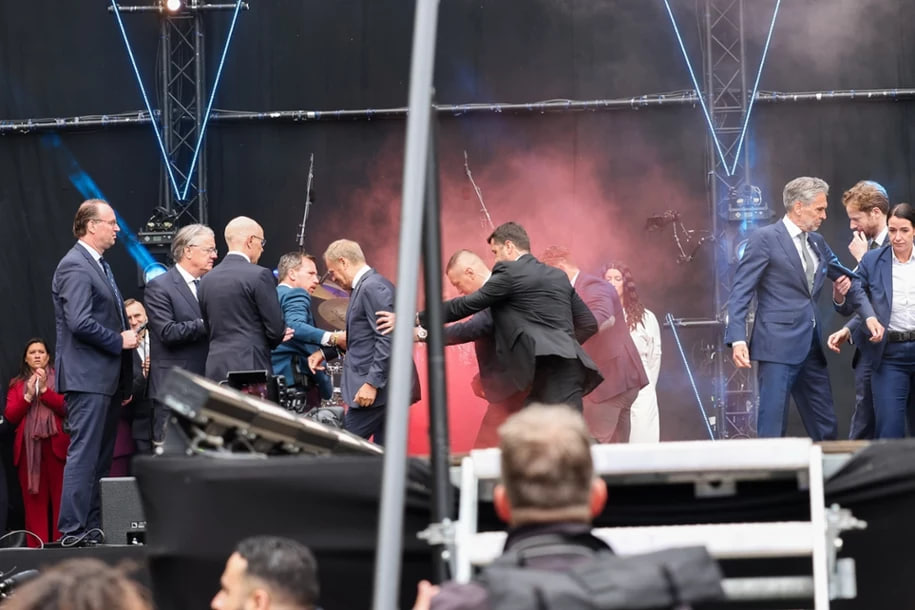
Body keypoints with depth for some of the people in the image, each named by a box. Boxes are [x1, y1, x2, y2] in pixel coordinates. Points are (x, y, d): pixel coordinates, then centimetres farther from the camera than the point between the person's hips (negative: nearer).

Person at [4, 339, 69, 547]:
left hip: (55, 445, -2)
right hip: (28, 447, 2)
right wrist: (28, 396, -3)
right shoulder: (17, 385, 19)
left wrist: (44, 389, -9)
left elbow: (67, 407, -2)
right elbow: (10, 416, 8)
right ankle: (36, 547, -5)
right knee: (34, 500, -3)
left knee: (59, 497, -8)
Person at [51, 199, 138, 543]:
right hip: (87, 376, -10)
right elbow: (80, 323, -24)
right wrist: (119, 341, -13)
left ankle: (94, 527, 15)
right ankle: (73, 531, -10)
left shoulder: (99, 265, 18)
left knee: (102, 457, 11)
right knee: (84, 454, -10)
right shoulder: (75, 267, -13)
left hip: (107, 377, 10)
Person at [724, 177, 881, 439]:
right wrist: (738, 339, -20)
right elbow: (740, 292, -10)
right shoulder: (764, 238, -6)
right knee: (772, 427, -10)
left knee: (826, 428, 10)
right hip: (778, 347, -8)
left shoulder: (817, 242, 15)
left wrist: (869, 314, 7)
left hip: (811, 348, 8)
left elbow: (847, 278, 23)